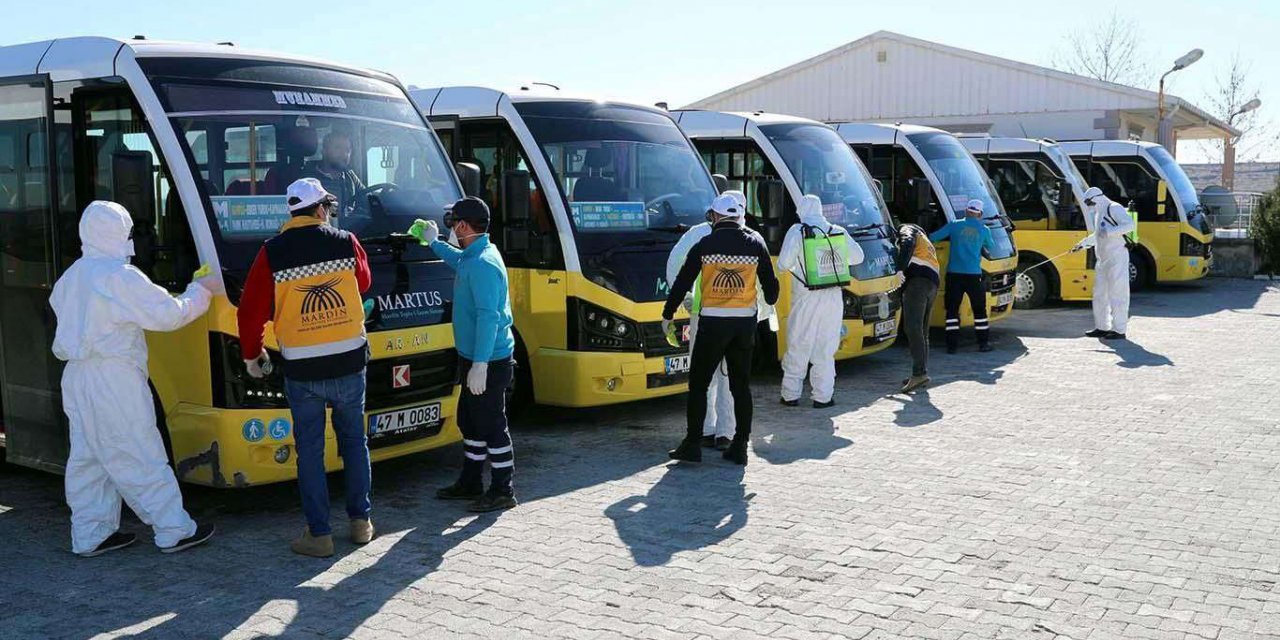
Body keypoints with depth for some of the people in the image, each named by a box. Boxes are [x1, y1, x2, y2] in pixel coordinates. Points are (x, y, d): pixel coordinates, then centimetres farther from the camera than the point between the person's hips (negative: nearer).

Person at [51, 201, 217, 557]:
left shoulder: (70, 277, 12)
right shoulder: (120, 277, -15)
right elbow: (169, 314, -14)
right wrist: (200, 291, 1)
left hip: (77, 378, 9)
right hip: (114, 380, -9)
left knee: (87, 459, 13)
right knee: (141, 459, -3)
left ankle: (90, 536, 19)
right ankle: (174, 531, 4)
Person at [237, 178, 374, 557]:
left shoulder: (272, 253, -5)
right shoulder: (346, 243, -3)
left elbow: (251, 310, -2)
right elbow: (363, 284, 14)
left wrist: (251, 355, 12)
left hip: (301, 369, -1)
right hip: (349, 362, 1)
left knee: (310, 451, 6)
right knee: (354, 442, 16)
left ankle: (319, 534, 8)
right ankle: (360, 522, 22)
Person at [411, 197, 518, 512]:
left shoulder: (483, 264, -23)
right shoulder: (474, 256, 9)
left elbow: (488, 316, -27)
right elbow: (458, 259, 37)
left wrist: (480, 364, -27)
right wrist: (434, 242, 43)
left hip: (488, 362, -11)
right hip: (476, 358, 11)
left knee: (492, 425, -2)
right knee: (470, 421, 19)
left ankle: (502, 491, 8)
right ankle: (470, 483, 31)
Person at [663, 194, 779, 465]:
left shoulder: (704, 245, -4)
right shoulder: (755, 243, 2)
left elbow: (682, 282, 1)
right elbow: (769, 280, 11)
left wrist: (668, 314, 13)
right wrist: (770, 300, 34)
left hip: (712, 323, -3)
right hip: (745, 322, 3)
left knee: (698, 384, 5)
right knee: (741, 385, 10)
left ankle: (692, 445, 3)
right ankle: (740, 447, 10)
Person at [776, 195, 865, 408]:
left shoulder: (796, 232, -5)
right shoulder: (838, 232, 7)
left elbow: (783, 264, -10)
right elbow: (857, 257, 13)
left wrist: (794, 264, 12)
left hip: (806, 298, -3)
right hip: (833, 298, 3)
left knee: (797, 347, 7)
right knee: (825, 350, 8)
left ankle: (791, 395, 11)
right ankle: (823, 396, 8)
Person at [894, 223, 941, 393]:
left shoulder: (906, 230, 13)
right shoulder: (926, 242, 40)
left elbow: (907, 244, -10)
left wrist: (900, 270, -21)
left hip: (917, 281, -9)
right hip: (933, 284, 9)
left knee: (913, 328, -17)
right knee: (922, 332, 13)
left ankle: (919, 373, -27)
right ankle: (921, 374, 12)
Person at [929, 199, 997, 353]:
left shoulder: (954, 225, 1)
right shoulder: (984, 230, 4)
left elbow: (932, 237, -1)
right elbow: (991, 248, 19)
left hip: (954, 274, 0)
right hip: (974, 275, 0)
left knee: (952, 309, 5)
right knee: (979, 309, 12)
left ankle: (952, 344, 1)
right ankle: (983, 342, 14)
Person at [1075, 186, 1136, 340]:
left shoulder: (1114, 209, -11)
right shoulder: (1099, 213, 19)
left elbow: (1130, 224, -23)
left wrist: (1109, 232, -27)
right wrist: (1083, 244, 27)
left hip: (1117, 259, -10)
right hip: (1103, 260, 10)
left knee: (1117, 294, -7)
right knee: (1099, 294, 13)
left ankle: (1119, 330, -3)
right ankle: (1102, 327, 22)